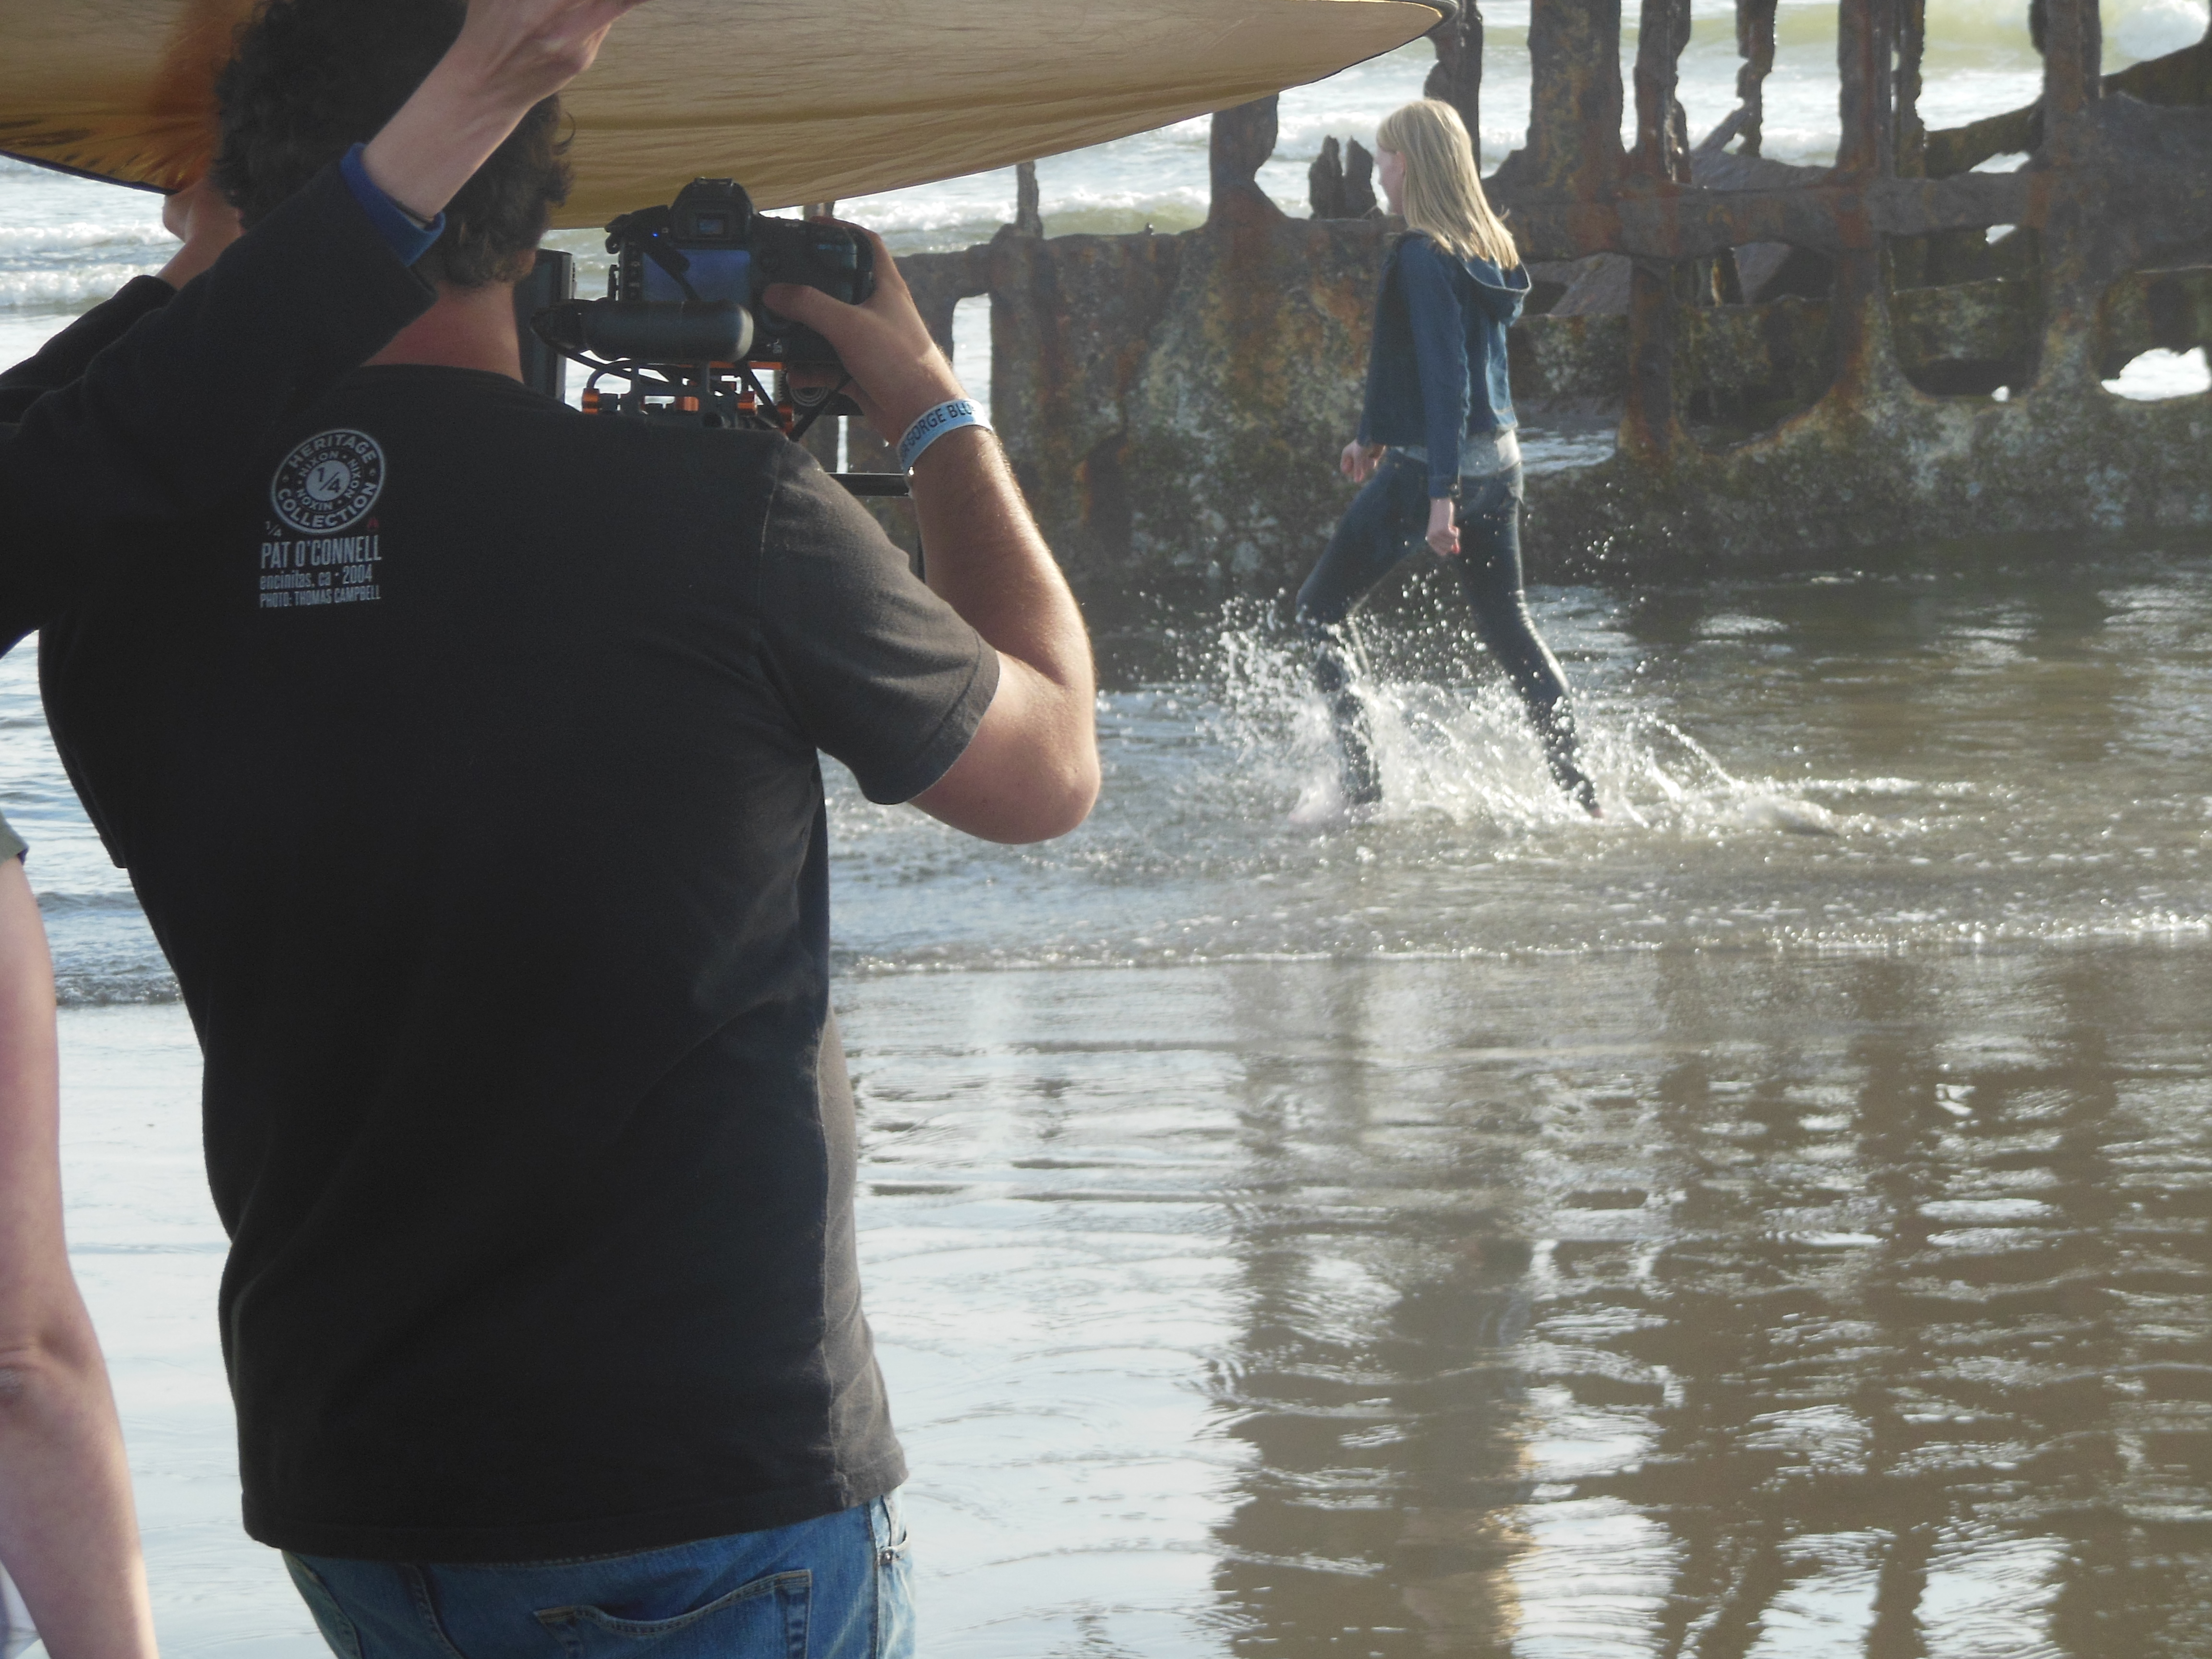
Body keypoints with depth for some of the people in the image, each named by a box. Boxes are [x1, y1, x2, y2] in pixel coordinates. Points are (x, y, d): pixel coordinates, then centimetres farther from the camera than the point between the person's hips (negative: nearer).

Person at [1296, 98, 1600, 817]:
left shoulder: (1423, 258, -16)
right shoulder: (1490, 250, 10)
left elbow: (1445, 376, -23)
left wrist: (1440, 494, -25)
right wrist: (1376, 435, 33)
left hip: (1428, 464, -8)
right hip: (1499, 460, 8)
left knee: (1321, 608, 5)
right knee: (1508, 627, 15)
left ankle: (1362, 782, -2)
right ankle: (1579, 791, 11)